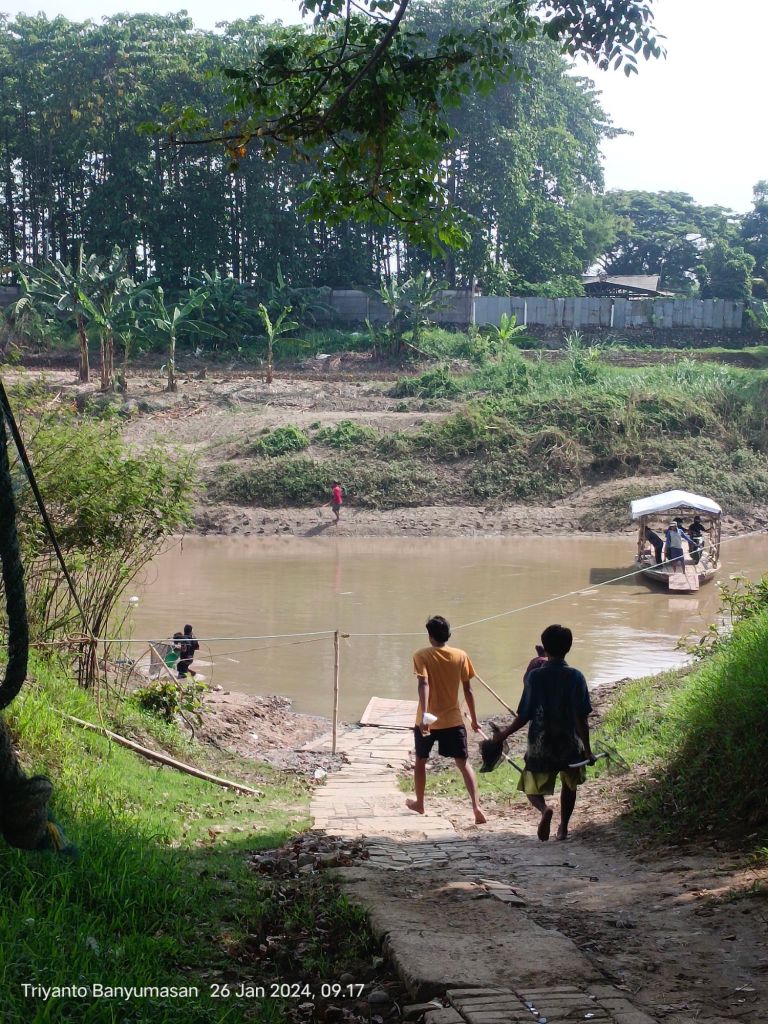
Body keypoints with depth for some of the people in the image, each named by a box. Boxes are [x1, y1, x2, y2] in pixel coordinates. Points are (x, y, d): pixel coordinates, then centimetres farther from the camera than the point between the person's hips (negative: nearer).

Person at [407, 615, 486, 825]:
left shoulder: (422, 656, -8)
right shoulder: (461, 656, -1)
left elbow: (424, 684, -22)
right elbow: (467, 690, 1)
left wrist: (424, 715, -30)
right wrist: (474, 719, 10)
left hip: (428, 719, -1)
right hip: (453, 720, 1)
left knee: (420, 761, 20)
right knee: (463, 763, 2)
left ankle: (419, 803, 33)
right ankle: (476, 806, -14)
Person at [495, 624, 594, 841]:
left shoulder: (534, 676, -9)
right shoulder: (575, 677, -9)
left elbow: (524, 716, -6)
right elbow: (581, 718, -11)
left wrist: (505, 733, 9)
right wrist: (587, 749, -5)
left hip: (540, 746, -1)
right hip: (570, 745, 1)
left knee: (533, 789, 11)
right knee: (569, 785, 27)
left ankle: (545, 809, -22)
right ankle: (563, 828, 29)